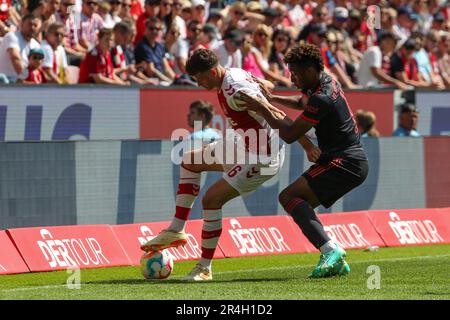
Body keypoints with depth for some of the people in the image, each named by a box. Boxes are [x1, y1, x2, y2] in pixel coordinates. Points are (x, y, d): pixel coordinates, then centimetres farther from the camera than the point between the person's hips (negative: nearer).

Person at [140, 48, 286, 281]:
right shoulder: (234, 74, 0)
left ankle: (204, 268, -4)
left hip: (263, 157, -11)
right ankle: (176, 231, 20)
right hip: (243, 147, 11)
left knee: (211, 198, -15)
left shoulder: (235, 92, -29)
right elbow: (267, 86, 17)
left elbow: (276, 116, -29)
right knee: (190, 161, 17)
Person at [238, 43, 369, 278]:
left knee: (289, 196, -19)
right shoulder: (326, 81, 13)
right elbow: (303, 102, 37)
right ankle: (336, 262, 5)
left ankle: (330, 250, -30)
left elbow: (290, 135, -16)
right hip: (353, 162, 10)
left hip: (344, 163, -10)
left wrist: (263, 110, -8)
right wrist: (273, 98, 26)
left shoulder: (322, 99, -18)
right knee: (300, 205, 11)